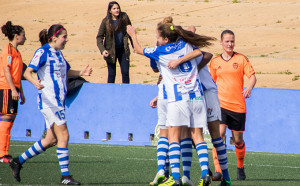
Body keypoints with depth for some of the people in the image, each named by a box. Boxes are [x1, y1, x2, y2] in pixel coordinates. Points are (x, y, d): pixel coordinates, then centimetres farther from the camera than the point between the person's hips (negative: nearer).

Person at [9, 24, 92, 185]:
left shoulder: (58, 53, 16)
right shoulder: (43, 52, -10)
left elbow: (67, 71, 32)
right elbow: (27, 72, -15)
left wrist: (81, 73, 13)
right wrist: (35, 82, -35)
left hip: (58, 101, 9)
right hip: (48, 100, -9)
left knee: (51, 140, 9)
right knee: (63, 135, -11)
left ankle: (19, 161, 20)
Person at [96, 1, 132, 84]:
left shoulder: (124, 17, -3)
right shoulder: (106, 21, -9)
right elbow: (99, 37, -6)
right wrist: (102, 50, -20)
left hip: (123, 49, 2)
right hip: (111, 51, -2)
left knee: (125, 72, 4)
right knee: (112, 74, 3)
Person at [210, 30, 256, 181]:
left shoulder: (241, 59, 3)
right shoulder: (215, 61, 8)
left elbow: (252, 76, -2)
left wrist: (249, 89, -22)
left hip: (238, 105, 0)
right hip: (220, 104, 0)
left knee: (238, 140, 7)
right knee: (219, 135, -20)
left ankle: (240, 167, 32)